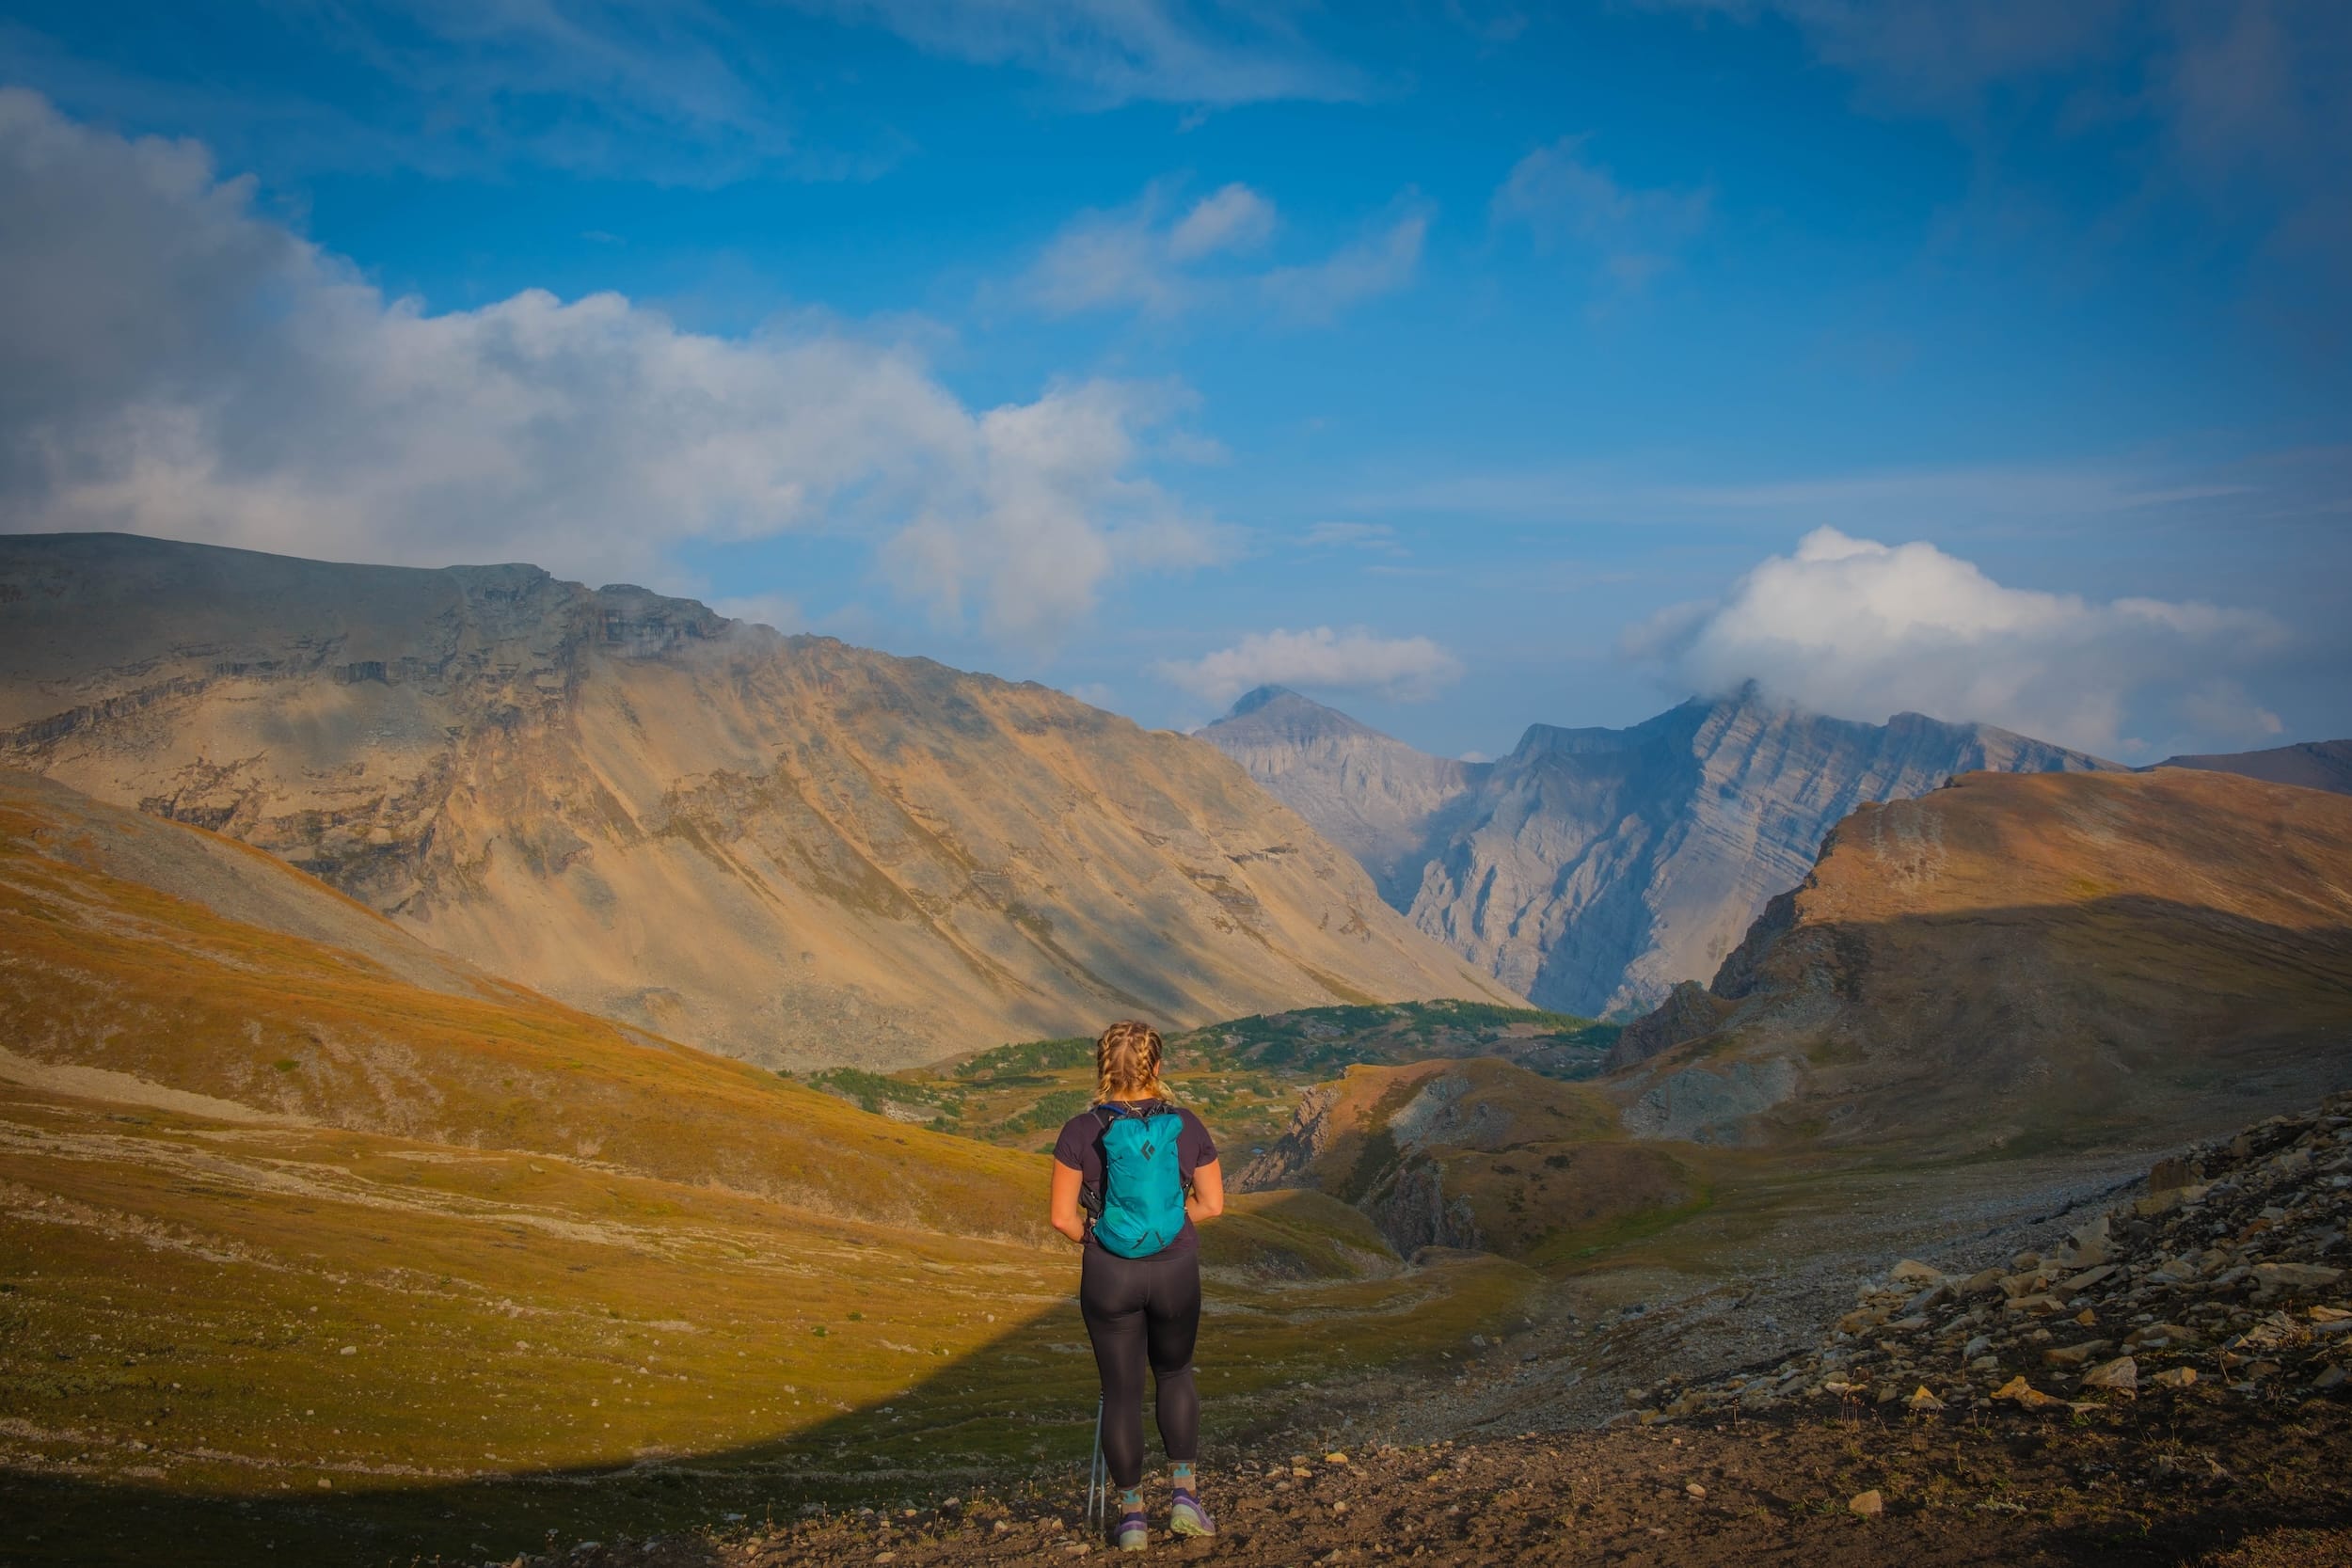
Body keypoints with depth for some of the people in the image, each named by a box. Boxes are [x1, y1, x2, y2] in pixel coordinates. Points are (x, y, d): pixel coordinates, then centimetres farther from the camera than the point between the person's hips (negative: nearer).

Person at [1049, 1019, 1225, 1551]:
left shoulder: (1081, 1132, -12)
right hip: (1176, 1272, 1)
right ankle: (1185, 1494, 17)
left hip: (1109, 1275, -1)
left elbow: (1062, 1217, -9)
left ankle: (1132, 1515, 19)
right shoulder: (1186, 1126, -7)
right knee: (1174, 1373, 25)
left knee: (1121, 1391, 12)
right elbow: (1212, 1204, 0)